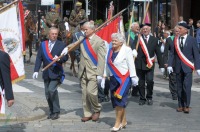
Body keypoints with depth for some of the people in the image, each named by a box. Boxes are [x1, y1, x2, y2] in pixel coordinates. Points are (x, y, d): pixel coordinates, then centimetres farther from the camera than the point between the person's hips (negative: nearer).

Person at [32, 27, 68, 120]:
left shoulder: (61, 45, 0)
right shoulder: (43, 44, 9)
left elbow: (65, 57, -4)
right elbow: (39, 58, 7)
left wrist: (59, 59, -24)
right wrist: (36, 70, -1)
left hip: (56, 72, -5)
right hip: (46, 73, 5)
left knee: (52, 90, -19)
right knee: (47, 94, 7)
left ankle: (56, 112, -7)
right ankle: (51, 112, 20)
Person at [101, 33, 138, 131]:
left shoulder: (126, 50, -7)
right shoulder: (110, 51, 9)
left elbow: (131, 65, -9)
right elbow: (107, 65, 12)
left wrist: (133, 77, -12)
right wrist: (104, 77, 10)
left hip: (124, 78, -6)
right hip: (113, 79, 6)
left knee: (119, 99, -11)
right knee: (115, 100, 6)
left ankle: (118, 123, -4)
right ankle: (123, 121, 19)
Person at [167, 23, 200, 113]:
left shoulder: (192, 40, -2)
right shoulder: (175, 40, 6)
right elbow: (172, 53, 6)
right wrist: (170, 65, -4)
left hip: (187, 67, -3)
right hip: (178, 67, 3)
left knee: (187, 87, -10)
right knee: (179, 87, 7)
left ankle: (186, 106, -1)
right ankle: (180, 105, 15)